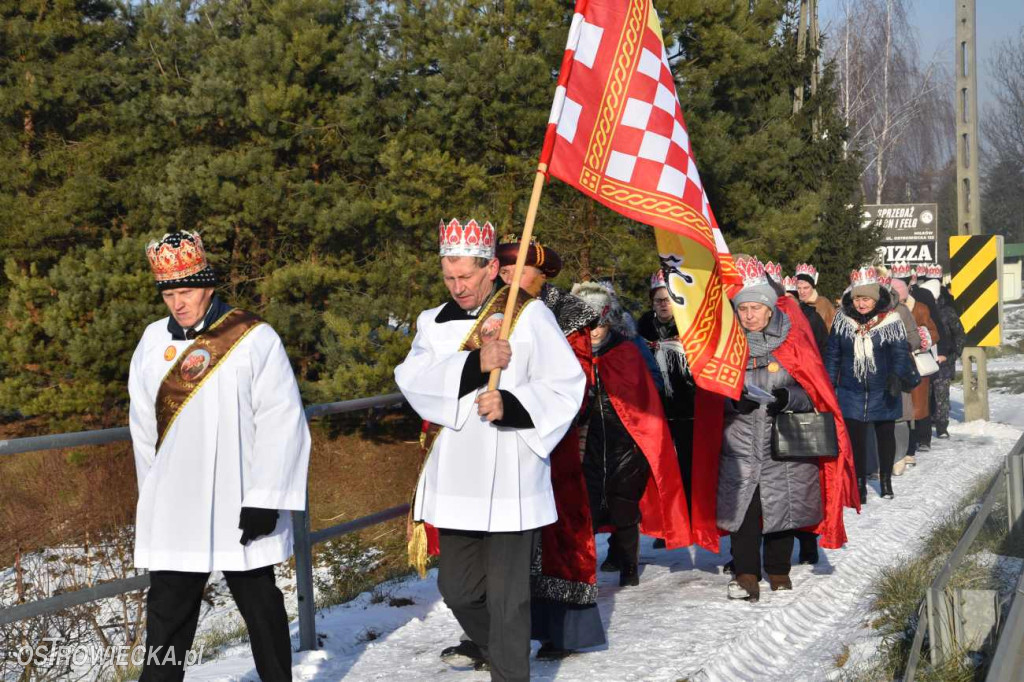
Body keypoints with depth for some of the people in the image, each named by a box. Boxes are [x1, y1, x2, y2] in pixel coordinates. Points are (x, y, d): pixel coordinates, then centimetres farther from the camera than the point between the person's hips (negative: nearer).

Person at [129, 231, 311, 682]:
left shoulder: (254, 339, -8)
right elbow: (143, 428, 14)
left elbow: (282, 420, -11)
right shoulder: (153, 342, 6)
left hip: (239, 506, -4)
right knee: (167, 610, 7)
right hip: (174, 510, 4)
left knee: (260, 605, 10)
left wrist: (264, 499, -14)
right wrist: (153, 496, 14)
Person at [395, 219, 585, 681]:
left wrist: (511, 405, -22)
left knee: (506, 596, -1)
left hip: (509, 483, -5)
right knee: (457, 588, 15)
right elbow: (412, 379, -7)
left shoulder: (529, 315, -4)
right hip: (455, 483, 5)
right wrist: (475, 364, -20)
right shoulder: (435, 322, 10)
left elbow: (565, 387, -7)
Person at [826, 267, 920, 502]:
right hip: (851, 392, 1)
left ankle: (886, 479, 30)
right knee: (855, 437, 1)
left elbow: (900, 353, -10)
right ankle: (859, 482, 14)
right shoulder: (842, 320, -1)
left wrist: (896, 376, -26)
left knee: (885, 434, 14)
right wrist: (829, 383, 5)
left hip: (883, 392, -1)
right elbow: (832, 354, 6)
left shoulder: (890, 320, -9)